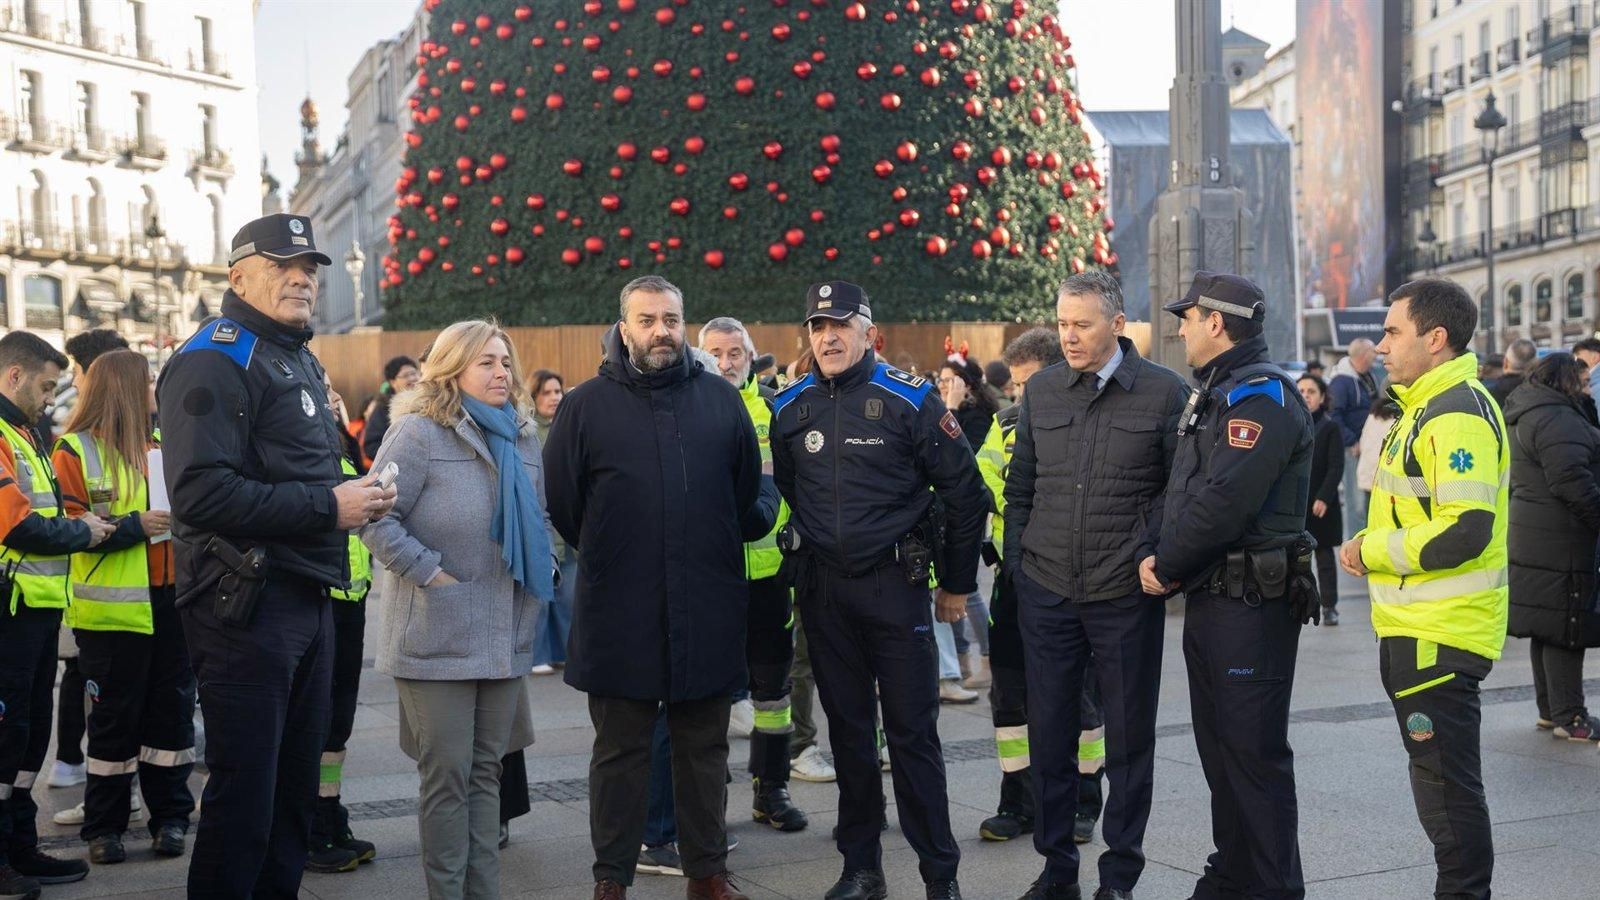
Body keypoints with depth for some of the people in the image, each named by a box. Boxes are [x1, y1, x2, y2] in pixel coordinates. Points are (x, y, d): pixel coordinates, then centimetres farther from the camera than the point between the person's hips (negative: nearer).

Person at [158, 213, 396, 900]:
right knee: (244, 790, -3)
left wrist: (356, 498, 7)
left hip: (308, 600, 9)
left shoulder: (299, 360, 19)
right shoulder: (215, 359, -11)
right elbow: (200, 491, -23)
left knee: (297, 783, 16)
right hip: (247, 604, -9)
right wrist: (327, 506, -20)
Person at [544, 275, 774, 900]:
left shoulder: (721, 399, 6)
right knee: (620, 750, 8)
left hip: (708, 612, 2)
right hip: (619, 614, -2)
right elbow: (562, 504, 3)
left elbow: (751, 493, 14)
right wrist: (605, 556, 6)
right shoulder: (586, 405, 0)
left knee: (704, 748, 12)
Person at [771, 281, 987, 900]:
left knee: (912, 732, 0)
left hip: (895, 583, -4)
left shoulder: (909, 400, -7)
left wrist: (957, 584, 0)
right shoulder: (791, 407, 6)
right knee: (848, 729, 11)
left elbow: (964, 491, -3)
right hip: (822, 590, 4)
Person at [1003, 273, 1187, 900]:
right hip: (1046, 591, 3)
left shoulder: (1163, 392, -4)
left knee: (1129, 739, 7)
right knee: (1049, 734, 9)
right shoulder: (1040, 391, 6)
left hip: (1126, 596, -3)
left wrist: (1157, 561, -9)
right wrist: (1016, 564, 8)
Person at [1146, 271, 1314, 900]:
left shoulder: (1261, 395, -15)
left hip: (1249, 604, -10)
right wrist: (1165, 560, 3)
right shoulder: (1215, 393, 18)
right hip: (1208, 596, 10)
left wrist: (1166, 564, -12)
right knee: (1218, 747, 16)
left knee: (1254, 753, -4)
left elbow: (1225, 501, -24)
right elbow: (1184, 493, 18)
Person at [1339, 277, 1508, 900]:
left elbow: (1462, 532, -27)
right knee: (1441, 778, 19)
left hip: (1439, 636, -11)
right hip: (1415, 629, 11)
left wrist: (1370, 549, -16)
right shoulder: (1426, 407, 16)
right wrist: (1373, 545, 9)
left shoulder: (1458, 414, -18)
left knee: (1446, 784, -2)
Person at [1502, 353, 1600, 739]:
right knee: (1566, 626, -5)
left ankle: (1550, 709, 23)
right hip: (1558, 543, -10)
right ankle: (1569, 718, 1)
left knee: (1546, 627, 15)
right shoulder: (1557, 419, -16)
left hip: (1534, 539, 10)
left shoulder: (1526, 416, 18)